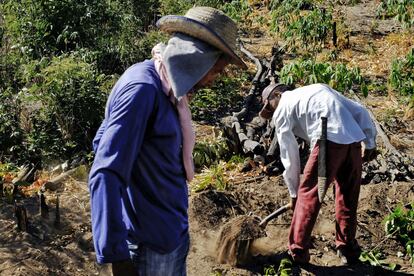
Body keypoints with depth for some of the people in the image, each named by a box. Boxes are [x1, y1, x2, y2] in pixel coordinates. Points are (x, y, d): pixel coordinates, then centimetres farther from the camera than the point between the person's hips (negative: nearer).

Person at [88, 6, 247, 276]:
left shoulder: (164, 86, 7)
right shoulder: (142, 89, -22)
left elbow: (102, 142, 16)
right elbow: (105, 175, -26)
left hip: (173, 230, 9)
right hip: (151, 240, -9)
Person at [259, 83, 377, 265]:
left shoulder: (281, 110, 14)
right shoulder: (320, 88, 32)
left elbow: (289, 157, 13)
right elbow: (360, 112, 22)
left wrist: (294, 193, 22)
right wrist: (370, 142, 20)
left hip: (330, 141, -6)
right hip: (355, 141, 6)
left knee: (308, 194, 6)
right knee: (348, 198, 18)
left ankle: (298, 251, 9)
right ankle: (348, 250, 27)